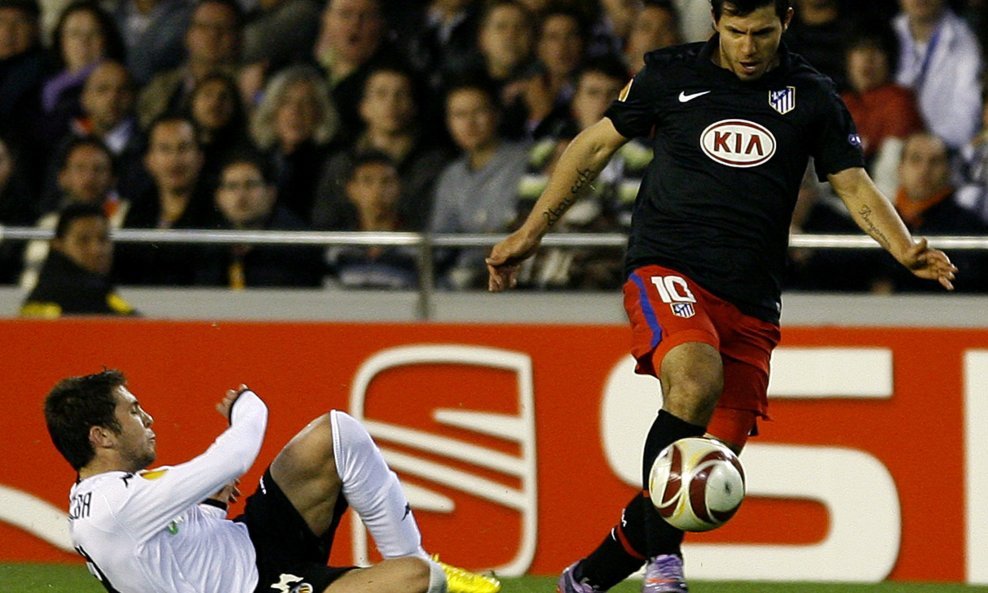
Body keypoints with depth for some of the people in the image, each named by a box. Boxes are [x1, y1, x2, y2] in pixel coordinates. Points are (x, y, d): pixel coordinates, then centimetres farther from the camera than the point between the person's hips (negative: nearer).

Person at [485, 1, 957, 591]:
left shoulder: (812, 96, 8)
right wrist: (530, 234, 15)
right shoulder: (670, 75, 5)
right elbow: (594, 147, 15)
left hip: (751, 305, 3)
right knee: (696, 378, -34)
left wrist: (906, 250, -9)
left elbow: (857, 188, 10)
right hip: (667, 271, -3)